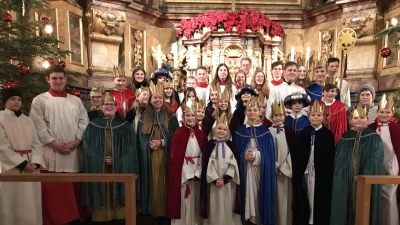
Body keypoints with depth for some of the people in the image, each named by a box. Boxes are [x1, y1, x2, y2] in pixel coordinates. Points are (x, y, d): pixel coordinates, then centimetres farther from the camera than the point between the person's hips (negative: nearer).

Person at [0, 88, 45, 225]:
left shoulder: (27, 120, 13)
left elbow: (36, 143, 7)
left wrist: (35, 162, -8)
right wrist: (22, 163, -14)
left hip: (31, 165, 4)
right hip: (12, 166, -4)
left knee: (32, 202, 7)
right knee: (13, 202, 1)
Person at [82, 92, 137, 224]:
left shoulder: (125, 126, 6)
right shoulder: (92, 126, 8)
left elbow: (130, 149, -1)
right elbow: (87, 148, 0)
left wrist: (116, 160, -13)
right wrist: (102, 159, -13)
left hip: (119, 169, 0)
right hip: (98, 168, 1)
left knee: (118, 196, 2)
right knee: (100, 197, 3)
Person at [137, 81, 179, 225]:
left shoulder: (170, 117, 2)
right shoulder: (144, 117, 8)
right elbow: (140, 139, 7)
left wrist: (162, 142, -15)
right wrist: (149, 144, -12)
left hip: (165, 156, -2)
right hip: (149, 158, 2)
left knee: (164, 184, 0)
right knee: (153, 184, 6)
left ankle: (166, 213, 12)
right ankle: (155, 211, 19)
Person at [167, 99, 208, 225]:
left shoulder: (201, 134, 5)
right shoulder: (178, 133, -5)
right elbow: (174, 156, -8)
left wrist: (198, 173, -7)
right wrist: (187, 175, -11)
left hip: (197, 173, 3)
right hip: (182, 173, -3)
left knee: (196, 201, 12)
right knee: (183, 202, 4)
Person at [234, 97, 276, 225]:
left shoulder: (265, 132, 3)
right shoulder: (239, 131, 5)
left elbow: (270, 154, -1)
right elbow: (236, 153, 5)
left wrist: (256, 155, -13)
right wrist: (244, 156, -12)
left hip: (261, 169, 0)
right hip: (245, 169, 1)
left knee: (260, 194, 1)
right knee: (247, 193, 2)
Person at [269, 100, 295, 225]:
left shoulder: (289, 130, 5)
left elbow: (292, 150, 2)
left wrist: (283, 166, -6)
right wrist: (274, 166, -7)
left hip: (286, 168, 1)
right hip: (271, 168, 0)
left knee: (285, 197, 4)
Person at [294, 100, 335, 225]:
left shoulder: (328, 134, 1)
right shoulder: (303, 133, 3)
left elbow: (331, 156, 0)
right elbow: (298, 155, 1)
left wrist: (329, 174, -5)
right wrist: (298, 173, -6)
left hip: (322, 172, -1)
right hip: (306, 172, 1)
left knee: (320, 199, 5)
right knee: (305, 199, 7)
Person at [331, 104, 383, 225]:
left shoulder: (374, 138, 1)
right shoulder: (345, 138, 7)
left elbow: (376, 163, -5)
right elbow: (337, 162, 8)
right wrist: (339, 177, 0)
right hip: (346, 181, 2)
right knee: (347, 205, 6)